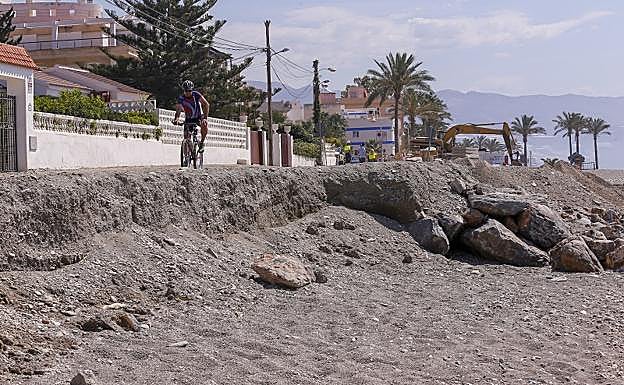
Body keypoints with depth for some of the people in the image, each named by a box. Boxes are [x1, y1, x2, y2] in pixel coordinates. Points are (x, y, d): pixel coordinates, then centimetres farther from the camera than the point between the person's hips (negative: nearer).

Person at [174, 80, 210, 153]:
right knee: (186, 137, -10)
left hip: (199, 117, -2)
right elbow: (178, 110, -26)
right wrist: (176, 119, -48)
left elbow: (206, 104, -29)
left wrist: (205, 117, -41)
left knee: (204, 125, -34)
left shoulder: (196, 95, -21)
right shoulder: (181, 98, -16)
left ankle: (201, 143, -16)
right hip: (188, 119, 2)